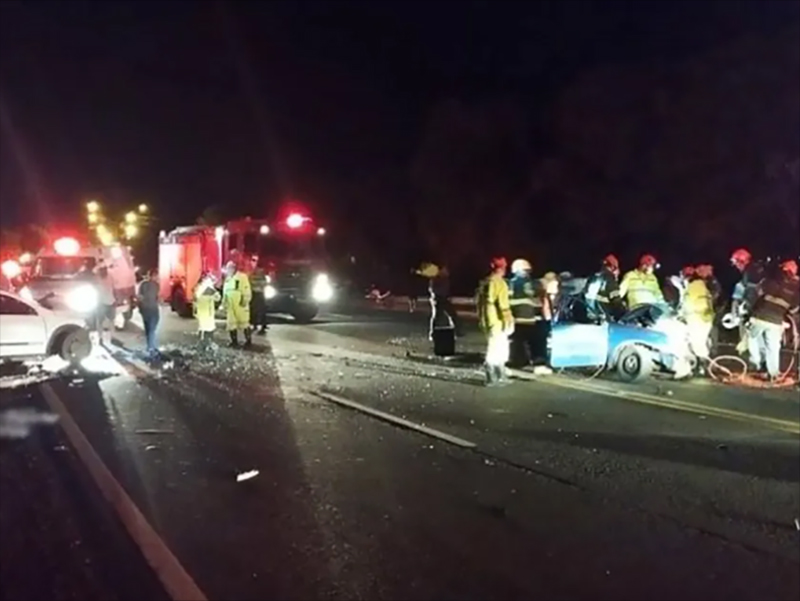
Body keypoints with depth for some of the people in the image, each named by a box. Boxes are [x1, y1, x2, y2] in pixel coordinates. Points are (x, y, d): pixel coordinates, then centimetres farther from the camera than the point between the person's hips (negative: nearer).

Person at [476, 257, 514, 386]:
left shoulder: (484, 283, 12)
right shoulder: (500, 283, -15)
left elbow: (478, 302, 19)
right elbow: (503, 304, -20)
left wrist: (480, 318, 25)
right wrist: (508, 321, -14)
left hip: (486, 321, 9)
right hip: (497, 322, -9)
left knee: (499, 348, 18)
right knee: (495, 349, -4)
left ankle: (501, 375, 23)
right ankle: (491, 378, -2)